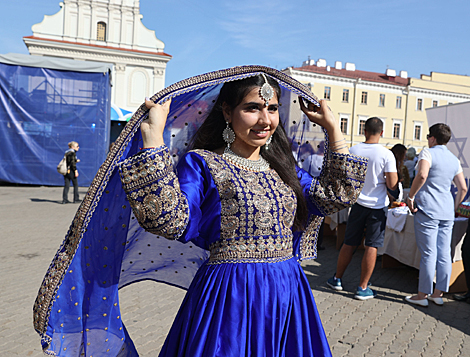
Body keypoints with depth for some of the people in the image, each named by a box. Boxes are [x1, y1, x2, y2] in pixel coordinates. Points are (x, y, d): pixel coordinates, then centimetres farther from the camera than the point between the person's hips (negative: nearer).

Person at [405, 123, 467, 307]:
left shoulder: (428, 153, -7)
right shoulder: (454, 159, 15)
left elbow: (422, 175, -25)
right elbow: (463, 188, 16)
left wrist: (410, 196, -16)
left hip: (427, 210, -7)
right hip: (447, 212, 7)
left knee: (428, 254, -3)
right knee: (444, 254, 10)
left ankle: (422, 295, 6)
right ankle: (438, 293, 19)